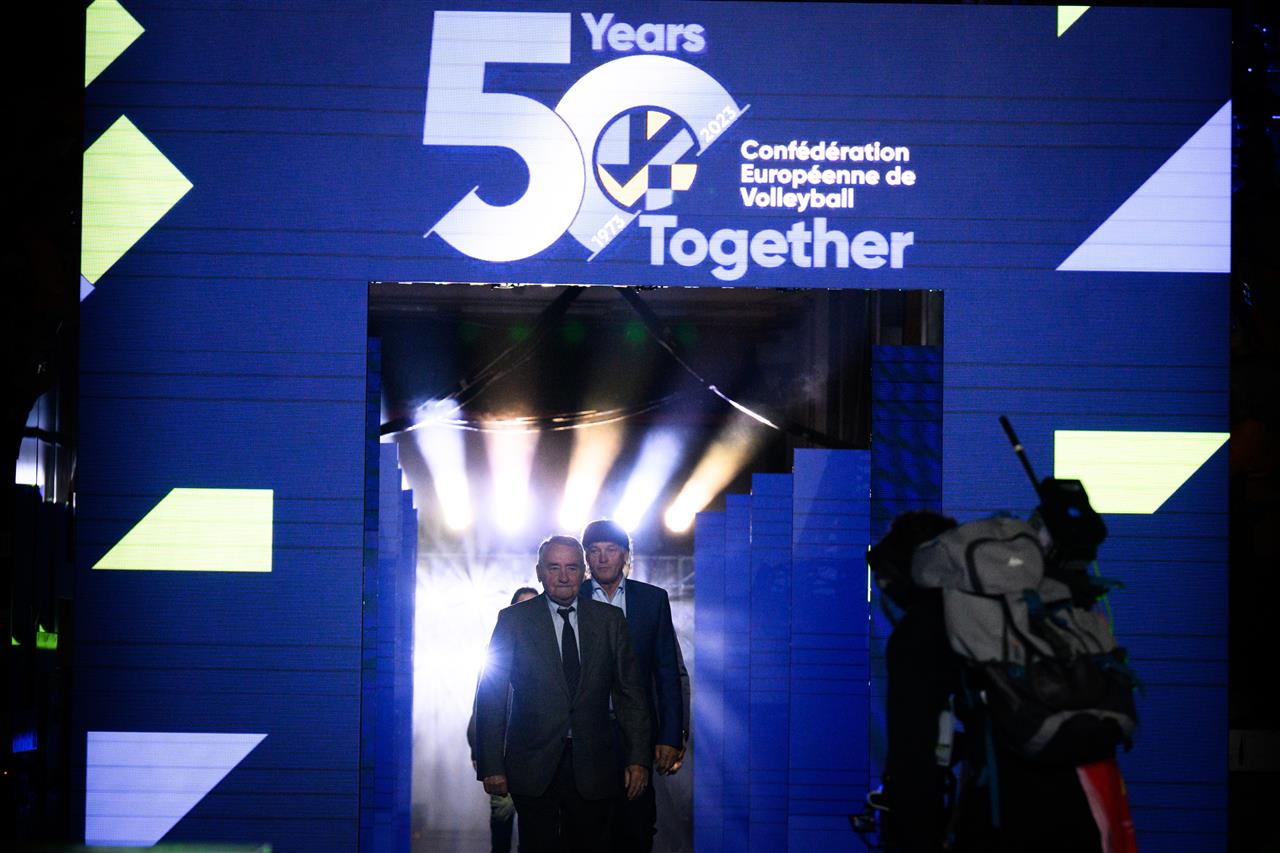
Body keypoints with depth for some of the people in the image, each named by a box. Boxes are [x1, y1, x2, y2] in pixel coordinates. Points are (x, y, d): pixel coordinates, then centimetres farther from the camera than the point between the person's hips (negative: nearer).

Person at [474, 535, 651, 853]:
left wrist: (638, 758, 0)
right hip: (533, 767, -2)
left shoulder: (610, 620, 7)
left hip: (592, 767, 2)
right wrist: (491, 765, -6)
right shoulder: (513, 620, 1)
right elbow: (491, 696, 0)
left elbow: (630, 693, 8)